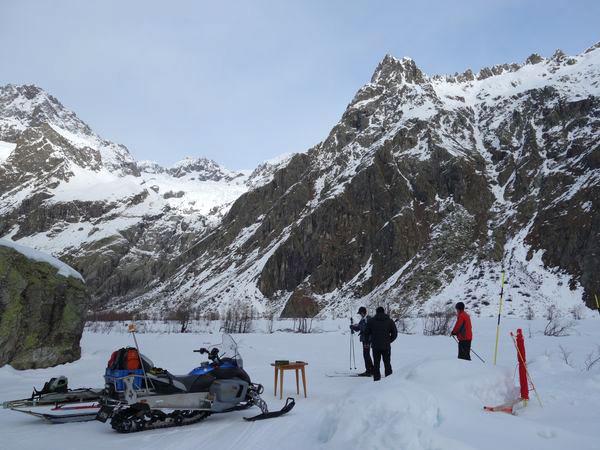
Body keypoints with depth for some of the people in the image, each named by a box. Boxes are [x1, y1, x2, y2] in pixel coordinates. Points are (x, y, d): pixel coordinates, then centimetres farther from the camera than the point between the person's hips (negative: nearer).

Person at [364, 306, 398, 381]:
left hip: (375, 346, 0)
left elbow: (366, 332, 2)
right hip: (386, 346, 0)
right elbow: (395, 333, 3)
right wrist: (389, 341, 12)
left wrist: (371, 340, 13)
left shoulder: (371, 321, 2)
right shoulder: (389, 321, 3)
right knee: (387, 363, 8)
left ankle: (376, 379, 4)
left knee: (376, 364, 7)